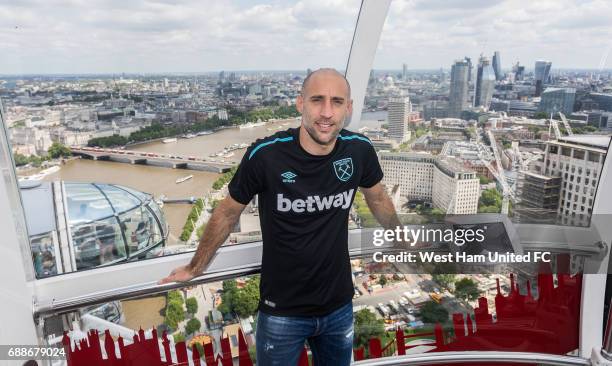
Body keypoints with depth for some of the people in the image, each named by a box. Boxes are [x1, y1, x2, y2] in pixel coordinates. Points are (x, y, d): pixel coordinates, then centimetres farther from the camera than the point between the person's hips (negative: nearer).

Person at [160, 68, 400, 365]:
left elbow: (378, 200, 8)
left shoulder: (360, 150, -13)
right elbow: (228, 212, -7)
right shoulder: (265, 156, -23)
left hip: (339, 306, 4)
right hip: (282, 310, -3)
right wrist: (195, 267, 5)